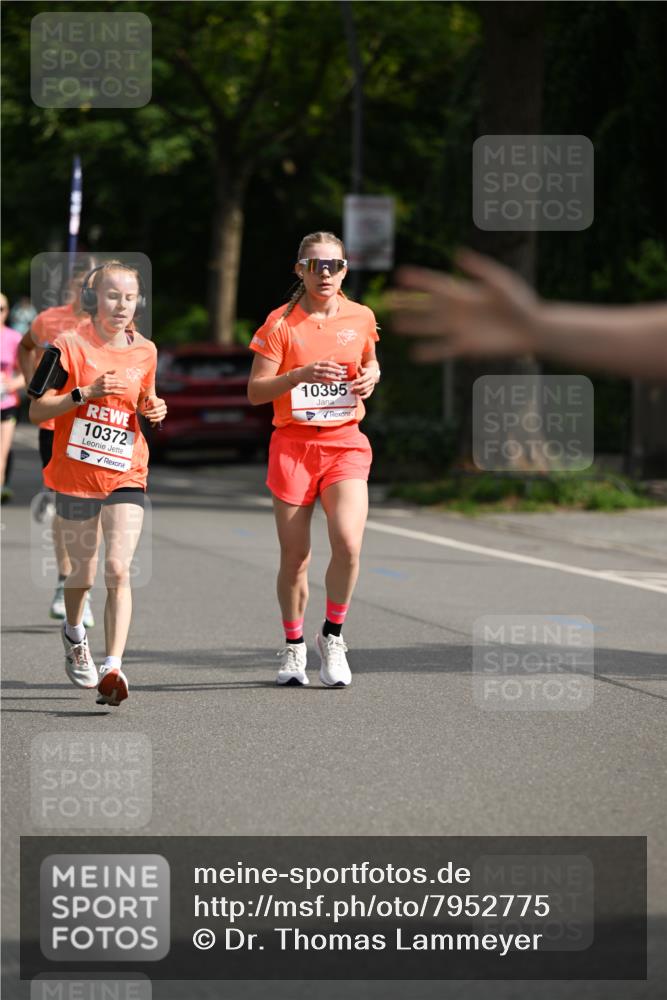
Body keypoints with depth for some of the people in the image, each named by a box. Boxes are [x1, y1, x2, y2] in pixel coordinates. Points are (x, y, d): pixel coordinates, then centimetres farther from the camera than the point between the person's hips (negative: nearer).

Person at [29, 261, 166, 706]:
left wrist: (155, 408, 1)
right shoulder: (71, 345, -6)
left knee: (118, 569, -16)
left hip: (126, 476, 1)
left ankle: (113, 668, -21)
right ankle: (74, 632, 45)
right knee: (83, 573, 12)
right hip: (76, 473, -1)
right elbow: (37, 410, -8)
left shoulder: (145, 351, 5)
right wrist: (85, 393, -21)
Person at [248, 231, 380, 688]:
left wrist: (371, 377, 1)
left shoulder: (361, 318, 5)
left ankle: (333, 636, 4)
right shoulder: (281, 323, -4)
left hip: (346, 444, 1)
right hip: (293, 444, -1)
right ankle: (294, 646, 23)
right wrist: (301, 374, -22)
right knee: (295, 555, 2)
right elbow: (255, 391, -7)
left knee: (348, 543, -18)